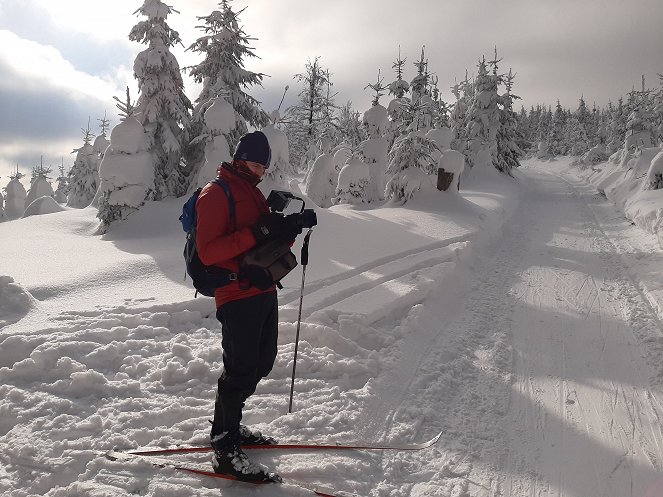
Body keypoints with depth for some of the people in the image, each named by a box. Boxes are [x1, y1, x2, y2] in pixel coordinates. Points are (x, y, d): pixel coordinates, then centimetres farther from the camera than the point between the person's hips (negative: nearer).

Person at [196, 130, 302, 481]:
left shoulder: (253, 192, 19)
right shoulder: (215, 194, -9)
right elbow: (207, 251, -19)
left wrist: (287, 231, -1)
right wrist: (256, 234, -25)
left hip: (264, 292, 9)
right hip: (237, 297, -9)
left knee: (262, 364, 15)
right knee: (240, 371, -5)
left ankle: (228, 424, 33)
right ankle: (224, 450, 8)